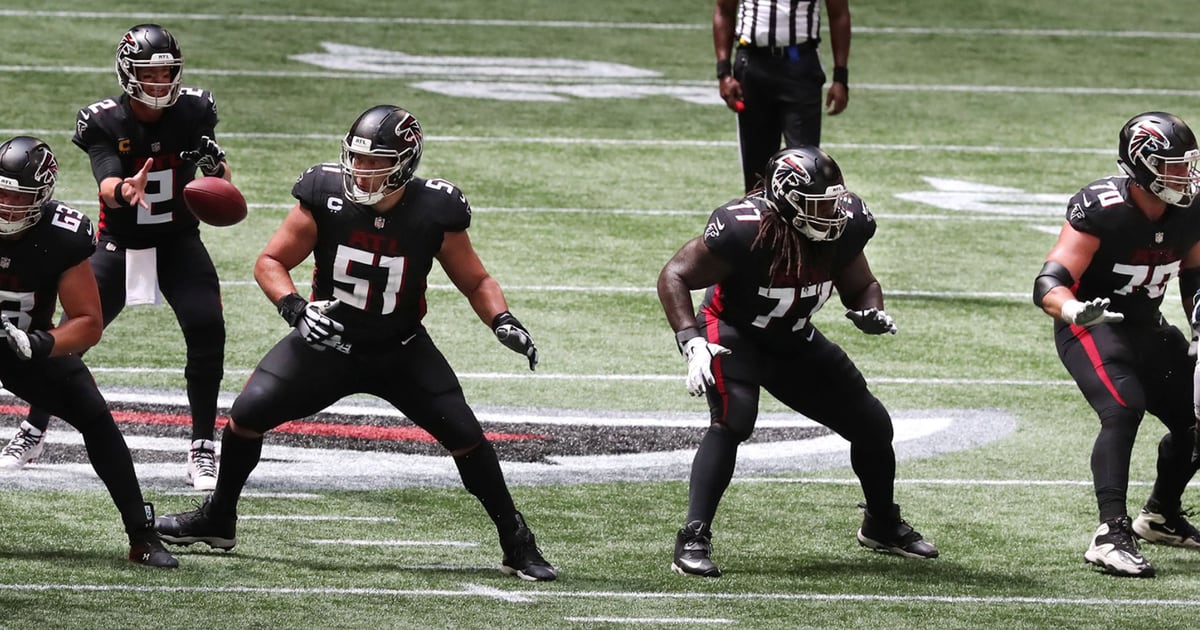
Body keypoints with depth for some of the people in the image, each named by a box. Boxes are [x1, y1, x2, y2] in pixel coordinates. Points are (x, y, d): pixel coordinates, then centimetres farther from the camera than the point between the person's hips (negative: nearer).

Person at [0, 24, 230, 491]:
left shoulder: (192, 113, -10)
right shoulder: (104, 123, -16)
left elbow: (222, 186, -2)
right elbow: (108, 186, -29)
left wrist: (215, 166, -26)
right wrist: (123, 191, -53)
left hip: (179, 242, 1)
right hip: (119, 244, -1)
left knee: (207, 330, -19)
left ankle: (202, 449, -7)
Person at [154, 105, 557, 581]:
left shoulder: (433, 213, -17)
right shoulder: (325, 198, -17)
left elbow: (476, 282, -3)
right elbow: (270, 262, -8)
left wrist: (503, 322, -22)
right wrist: (295, 309, -27)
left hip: (401, 353, -1)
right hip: (328, 342, 1)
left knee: (463, 433, -14)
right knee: (249, 412, -11)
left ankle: (517, 544, 3)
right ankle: (217, 520, 13)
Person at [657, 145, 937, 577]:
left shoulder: (846, 225, -15)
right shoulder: (746, 230, -32)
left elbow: (860, 285, 5)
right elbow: (674, 276, -23)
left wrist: (871, 313, -18)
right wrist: (692, 343, -33)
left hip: (794, 342, 6)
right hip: (733, 335, -6)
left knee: (873, 425, 8)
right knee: (732, 421, -33)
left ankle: (882, 525, 35)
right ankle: (693, 539, -30)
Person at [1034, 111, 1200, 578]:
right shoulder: (1101, 210, -26)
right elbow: (1049, 283, -30)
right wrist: (1073, 309, -51)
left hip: (1146, 328, 7)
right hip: (1092, 328, -7)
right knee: (1123, 411, -29)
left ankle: (1162, 515, 34)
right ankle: (1111, 535, -32)